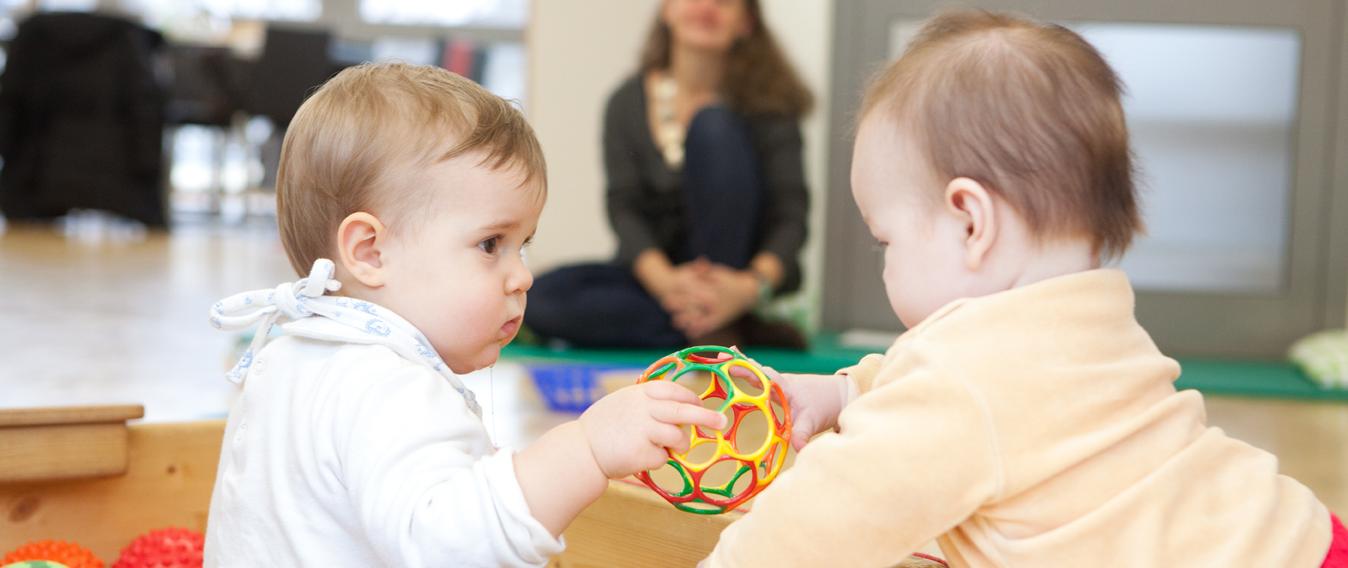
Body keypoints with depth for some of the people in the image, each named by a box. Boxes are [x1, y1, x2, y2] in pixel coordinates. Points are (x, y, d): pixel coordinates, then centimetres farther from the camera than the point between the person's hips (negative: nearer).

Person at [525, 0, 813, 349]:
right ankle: (749, 331, -22)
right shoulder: (628, 101, -1)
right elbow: (623, 206, -9)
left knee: (714, 124, -22)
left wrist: (753, 284, -33)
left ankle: (719, 328, -23)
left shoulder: (768, 99, -6)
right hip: (659, 268, 3)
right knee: (543, 295, -26)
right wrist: (664, 280, -29)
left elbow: (792, 214, -13)